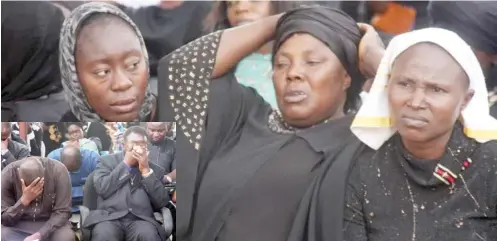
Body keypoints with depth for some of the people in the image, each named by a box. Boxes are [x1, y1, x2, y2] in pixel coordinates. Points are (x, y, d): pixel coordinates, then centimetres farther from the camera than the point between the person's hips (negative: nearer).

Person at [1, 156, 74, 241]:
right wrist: (24, 200, -31)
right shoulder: (7, 175, -17)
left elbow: (62, 212, -17)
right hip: (19, 226, 1)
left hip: (51, 224, -1)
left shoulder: (58, 171, -19)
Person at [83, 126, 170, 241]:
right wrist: (125, 164, 1)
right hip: (109, 217, -1)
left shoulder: (154, 169, 18)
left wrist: (146, 170, 1)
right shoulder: (108, 161, 16)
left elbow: (162, 203, 5)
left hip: (140, 220, 1)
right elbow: (102, 189, -1)